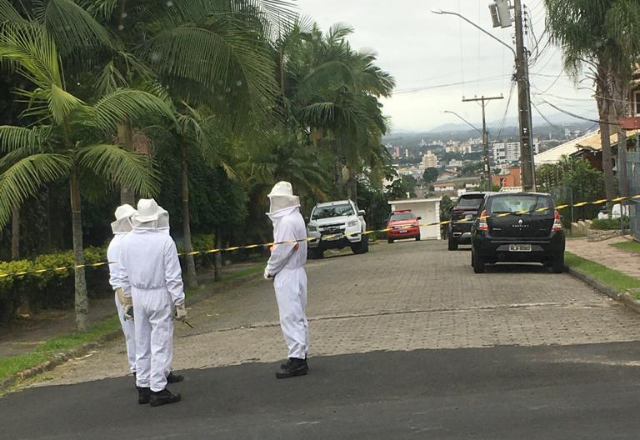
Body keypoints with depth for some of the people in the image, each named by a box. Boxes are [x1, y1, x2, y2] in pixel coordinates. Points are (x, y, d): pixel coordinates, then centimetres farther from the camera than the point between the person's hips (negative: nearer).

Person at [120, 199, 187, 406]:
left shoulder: (127, 241, 0)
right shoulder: (164, 240, -15)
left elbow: (125, 276, 7)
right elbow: (173, 276, -14)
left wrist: (129, 299, 18)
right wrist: (180, 304, -8)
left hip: (138, 296, 5)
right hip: (160, 296, -5)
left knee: (142, 344, 14)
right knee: (161, 344, 1)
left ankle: (143, 388, 20)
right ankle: (158, 390, 2)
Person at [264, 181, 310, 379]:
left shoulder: (287, 221, -18)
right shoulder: (295, 218, 13)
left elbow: (282, 251, -21)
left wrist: (269, 270, -8)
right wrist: (273, 268, 12)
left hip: (287, 275, -10)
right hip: (296, 272, 10)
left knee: (290, 317, -8)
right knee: (298, 316, 14)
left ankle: (297, 360, -8)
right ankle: (300, 357, 21)